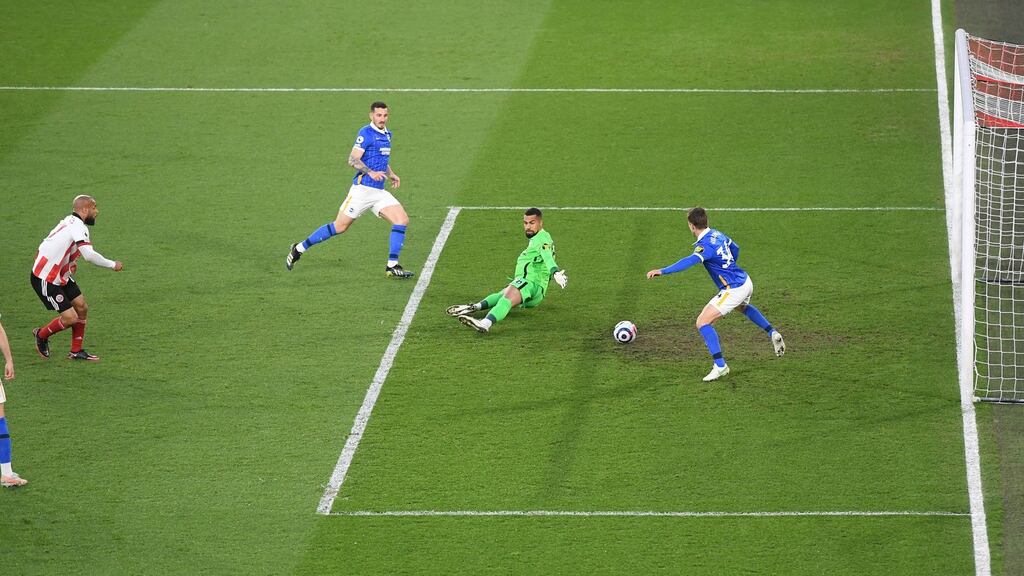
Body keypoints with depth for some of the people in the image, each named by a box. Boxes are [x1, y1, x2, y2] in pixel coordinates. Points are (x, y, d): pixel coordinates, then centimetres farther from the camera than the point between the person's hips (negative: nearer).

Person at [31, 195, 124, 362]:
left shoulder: (69, 221, 8)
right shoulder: (78, 227, -22)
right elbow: (89, 255, -35)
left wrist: (69, 263, 9)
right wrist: (112, 265, -21)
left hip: (60, 276, 10)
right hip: (45, 280, -10)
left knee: (82, 308, 10)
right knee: (71, 318, -8)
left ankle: (76, 351, 21)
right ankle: (41, 335, 19)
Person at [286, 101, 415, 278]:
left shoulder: (387, 134, 15)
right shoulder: (366, 133, -10)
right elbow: (353, 160, -19)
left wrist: (391, 175, 17)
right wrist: (370, 172, -31)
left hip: (379, 191, 7)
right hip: (362, 189, -7)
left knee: (402, 220, -9)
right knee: (339, 227, -2)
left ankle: (392, 267, -7)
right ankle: (299, 249, 13)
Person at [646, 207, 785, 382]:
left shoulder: (706, 244, -23)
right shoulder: (717, 234, 4)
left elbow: (690, 261, -40)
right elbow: (735, 249, 22)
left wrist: (662, 271, -48)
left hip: (733, 290, -10)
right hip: (745, 282, 10)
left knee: (702, 322, -9)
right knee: (743, 307, 43)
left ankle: (720, 365, -13)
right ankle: (772, 333, 39)